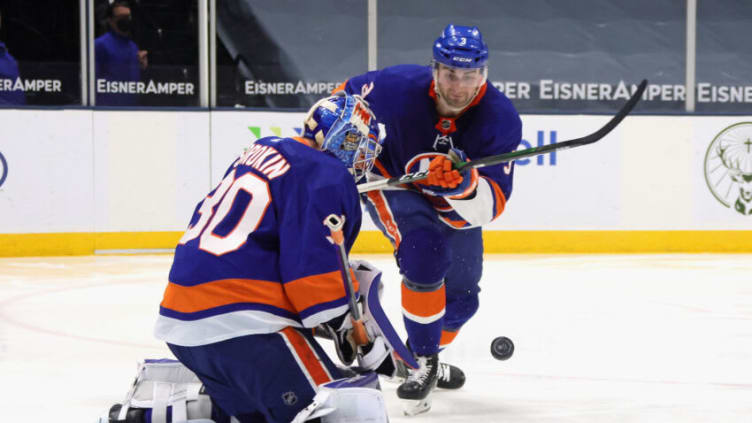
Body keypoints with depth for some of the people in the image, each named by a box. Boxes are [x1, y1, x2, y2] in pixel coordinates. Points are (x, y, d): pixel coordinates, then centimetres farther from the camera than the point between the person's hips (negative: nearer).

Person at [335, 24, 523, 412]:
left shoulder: (501, 119, -30)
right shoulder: (396, 88, -32)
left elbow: (490, 205, -34)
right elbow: (345, 98, -9)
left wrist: (463, 185, -55)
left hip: (453, 205, 4)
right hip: (391, 184, -3)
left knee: (461, 300, 13)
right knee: (425, 253, -30)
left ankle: (425, 355, 45)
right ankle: (422, 363, -13)